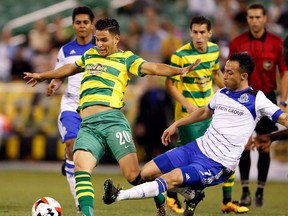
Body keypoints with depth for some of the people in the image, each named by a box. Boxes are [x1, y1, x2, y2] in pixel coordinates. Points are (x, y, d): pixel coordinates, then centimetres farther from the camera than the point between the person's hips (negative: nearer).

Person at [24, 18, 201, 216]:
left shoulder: (126, 59, 9)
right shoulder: (90, 55, 25)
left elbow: (152, 67, -7)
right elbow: (71, 68, 45)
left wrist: (179, 71, -24)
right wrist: (42, 76, 57)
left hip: (112, 120, -4)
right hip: (88, 126, 4)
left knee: (133, 175, -10)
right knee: (81, 168, -23)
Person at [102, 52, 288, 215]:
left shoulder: (256, 99, -8)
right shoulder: (221, 94, 11)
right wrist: (176, 124, 30)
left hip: (217, 164, -7)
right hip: (198, 148, 7)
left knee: (171, 179, -27)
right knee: (147, 172, 1)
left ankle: (119, 195, -32)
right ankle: (190, 194, 21)